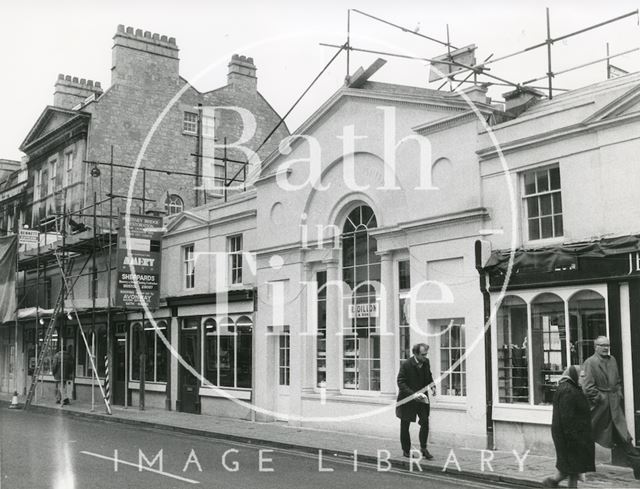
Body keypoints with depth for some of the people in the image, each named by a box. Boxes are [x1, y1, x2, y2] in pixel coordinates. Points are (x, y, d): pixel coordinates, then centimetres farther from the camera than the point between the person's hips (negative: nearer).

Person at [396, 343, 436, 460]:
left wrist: (432, 386, -3)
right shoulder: (406, 364, -19)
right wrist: (413, 394, -29)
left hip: (421, 397, 4)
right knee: (405, 425, 8)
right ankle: (406, 450, 22)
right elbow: (401, 383, -19)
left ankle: (423, 448, 7)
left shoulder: (426, 362, -3)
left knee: (425, 422, -8)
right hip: (407, 398, -4)